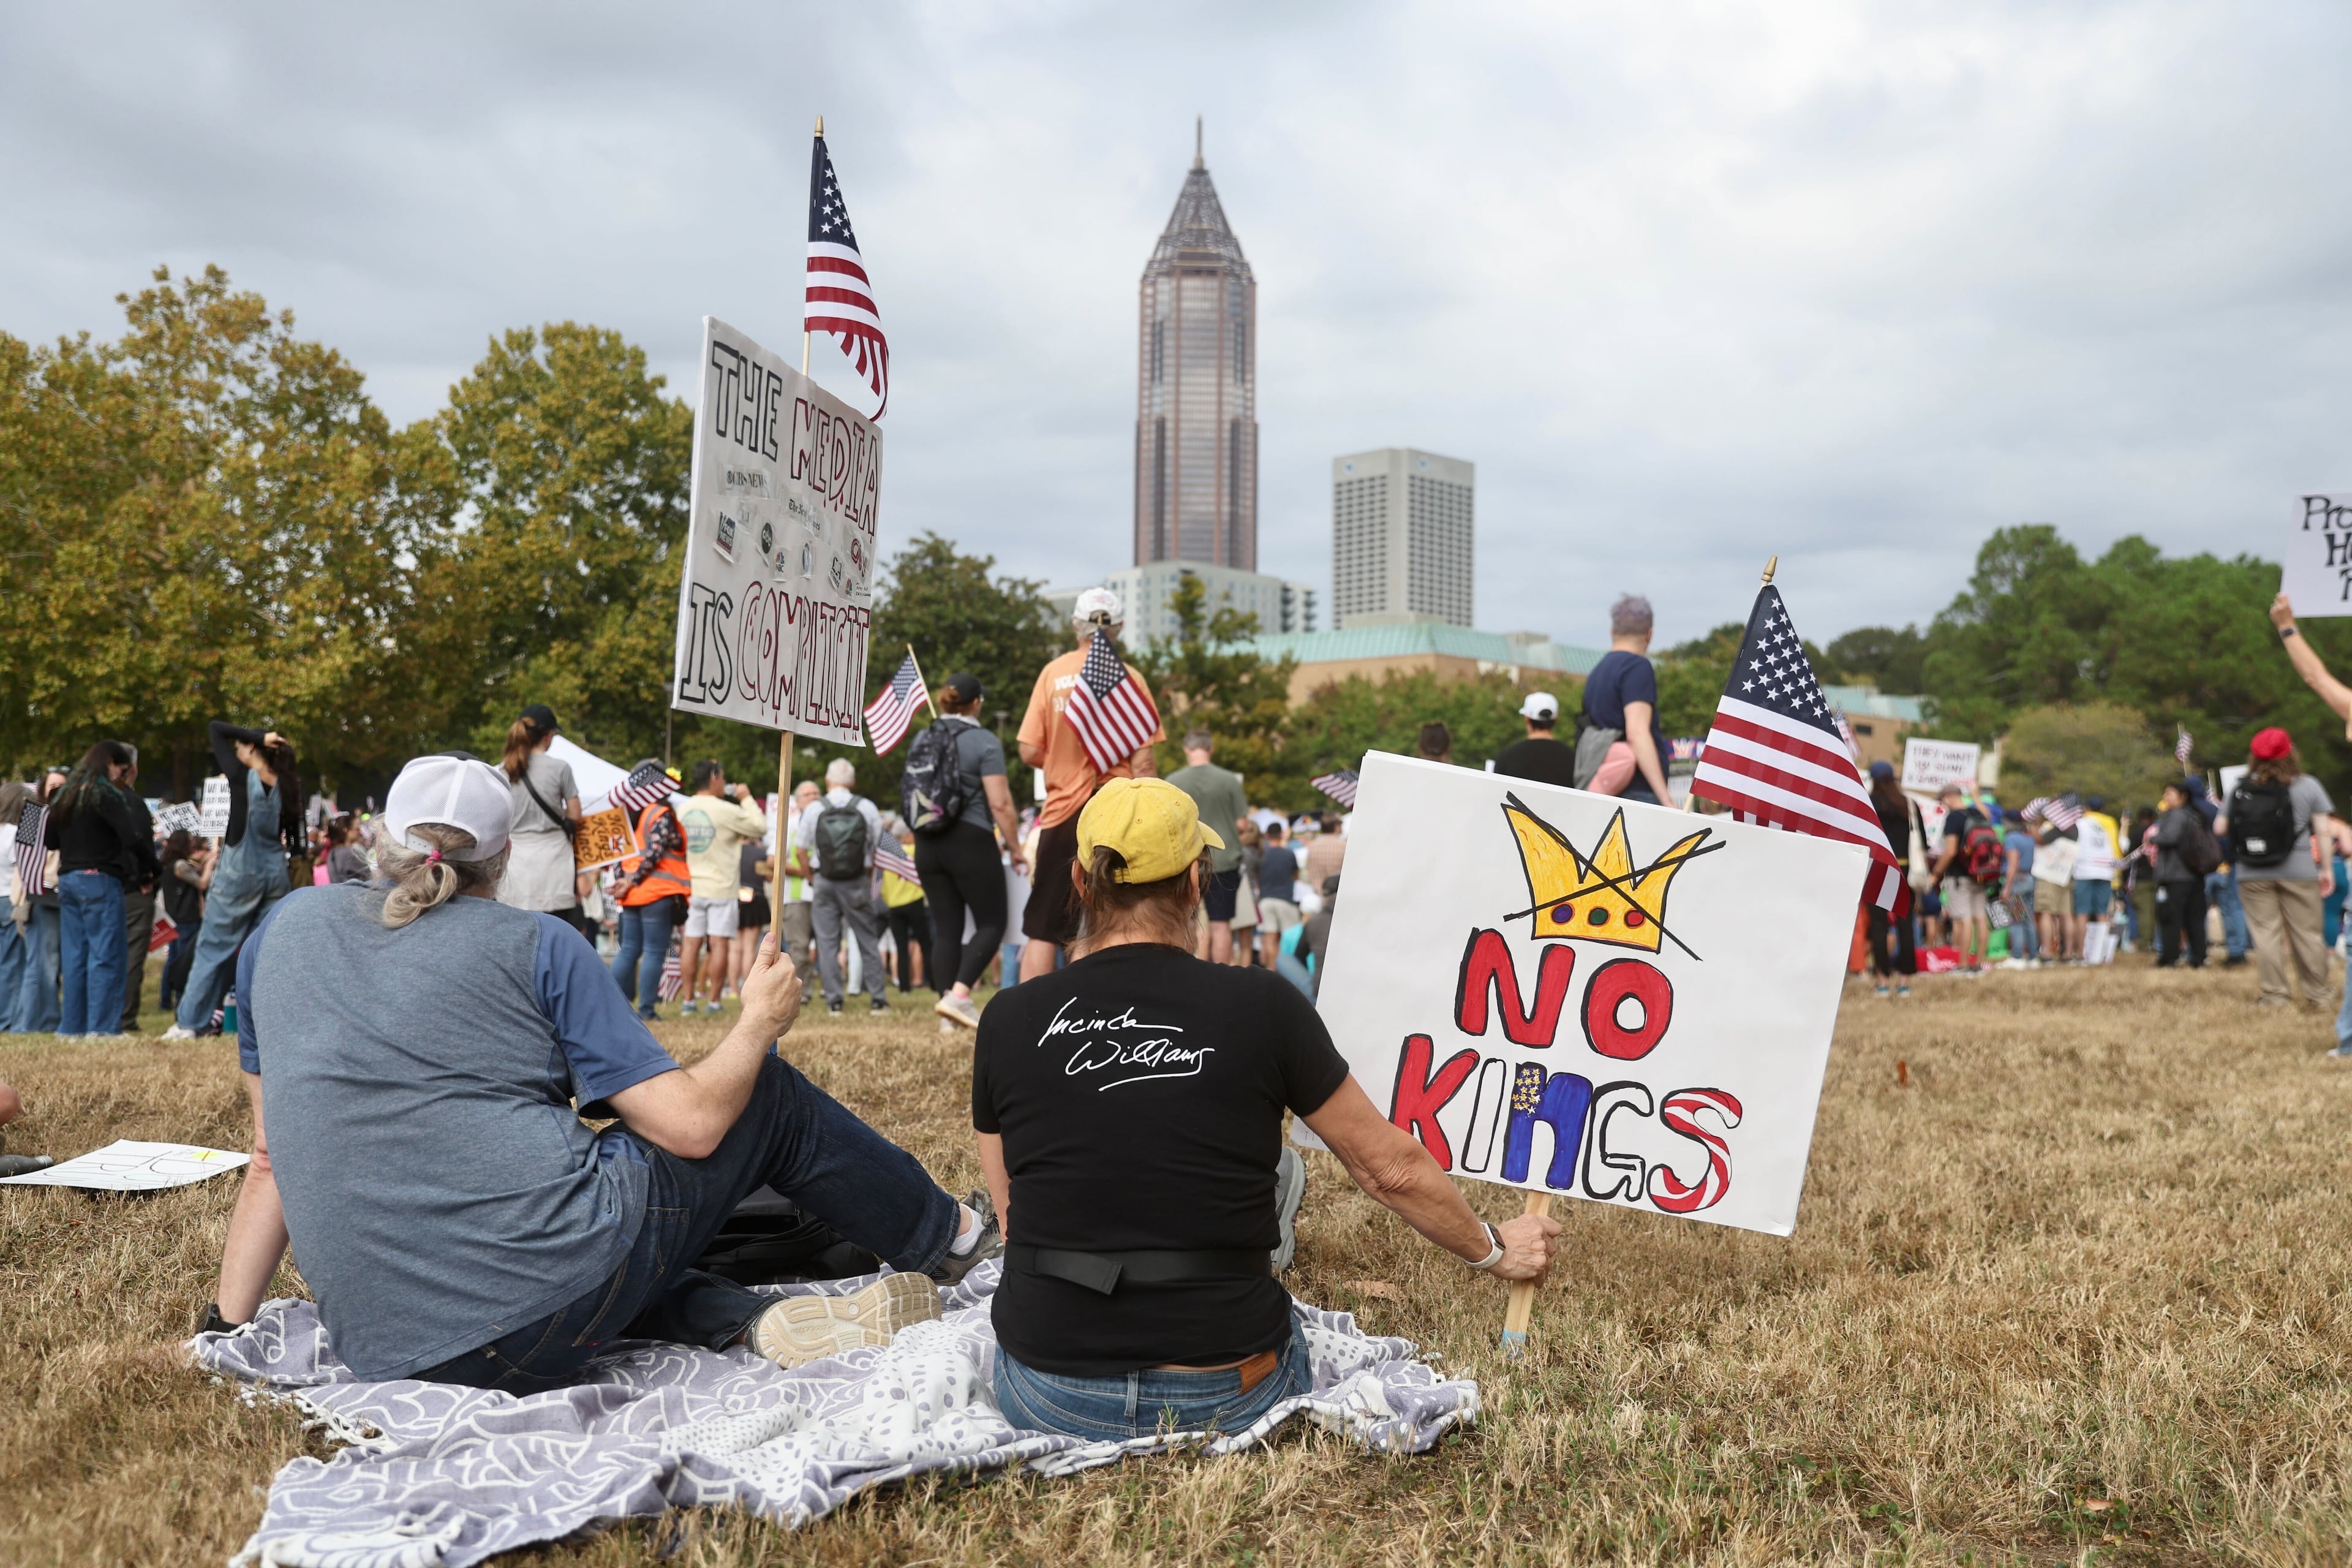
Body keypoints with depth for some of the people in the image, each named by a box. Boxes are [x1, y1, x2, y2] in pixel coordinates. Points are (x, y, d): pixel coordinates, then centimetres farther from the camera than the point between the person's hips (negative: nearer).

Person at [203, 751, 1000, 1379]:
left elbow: (270, 1158, 19)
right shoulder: (535, 943, 1)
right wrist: (759, 1021, 16)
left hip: (380, 1355, 5)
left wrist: (228, 1328, 29)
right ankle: (947, 1239, 35)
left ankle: (747, 1322, 8)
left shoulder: (286, 927, 15)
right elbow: (693, 1123, -2)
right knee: (765, 1091, 17)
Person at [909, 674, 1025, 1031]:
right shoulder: (984, 741, -8)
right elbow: (1000, 804, -13)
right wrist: (1015, 849, -3)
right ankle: (959, 995, -13)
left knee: (946, 928, 9)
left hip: (928, 842, 6)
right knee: (992, 923, 3)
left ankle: (948, 1007, 7)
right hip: (971, 841, -6)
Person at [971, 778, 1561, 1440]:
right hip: (1226, 1403, -1)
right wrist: (1494, 1250, 20)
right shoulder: (1262, 1007, -8)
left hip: (1045, 1402, 2)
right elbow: (1390, 1168, 2)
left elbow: (1013, 1212, 8)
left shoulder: (1009, 1019, -4)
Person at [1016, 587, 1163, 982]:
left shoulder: (1053, 673, 2)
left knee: (1043, 929, 7)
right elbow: (1142, 761, -6)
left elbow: (1029, 752, 0)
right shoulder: (1129, 677, -2)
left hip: (1063, 809, 1)